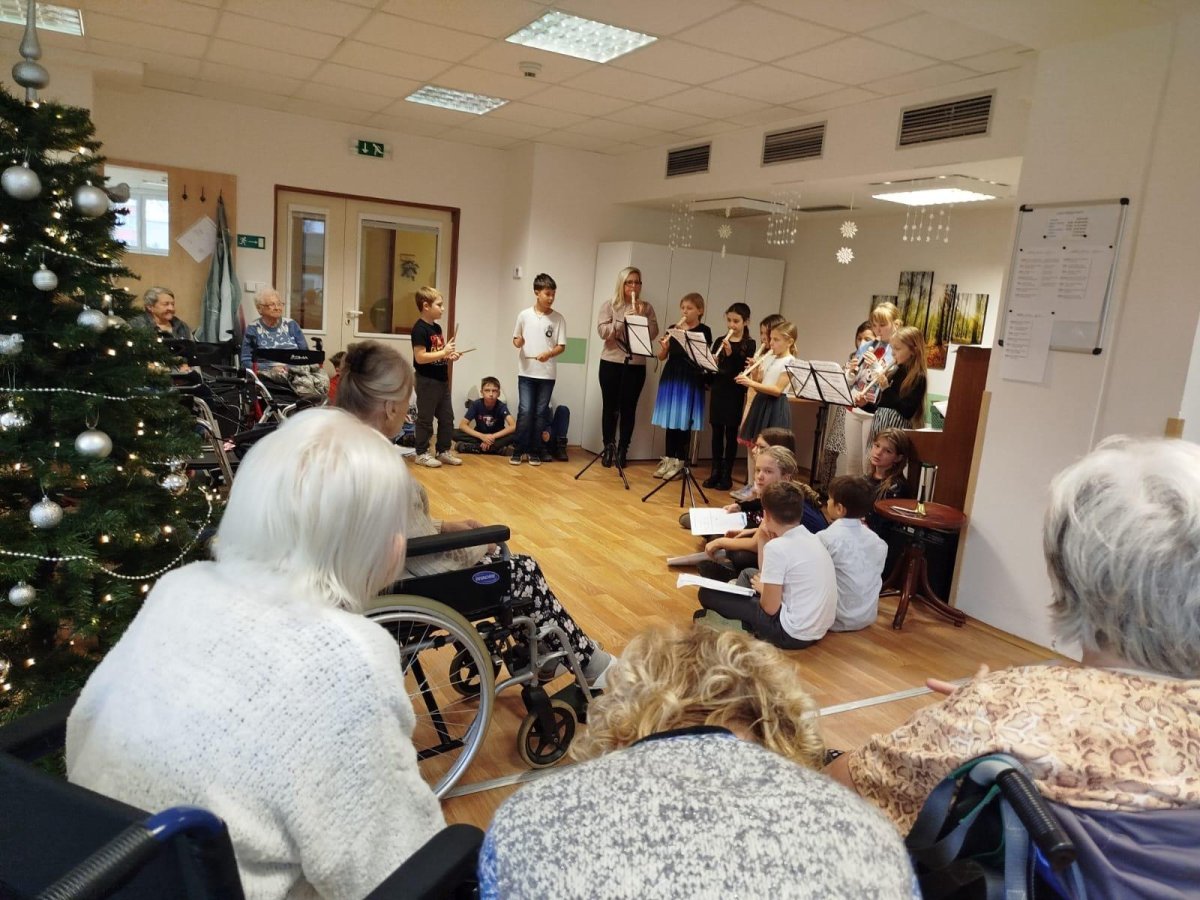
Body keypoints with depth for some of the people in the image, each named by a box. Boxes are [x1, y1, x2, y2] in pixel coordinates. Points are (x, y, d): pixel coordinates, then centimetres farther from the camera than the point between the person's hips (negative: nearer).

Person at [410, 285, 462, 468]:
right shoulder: (420, 329, -15)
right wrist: (444, 352, -19)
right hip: (427, 381, -9)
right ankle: (422, 454, 10)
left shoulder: (437, 327, 12)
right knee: (425, 418, 1)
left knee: (447, 417, 13)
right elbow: (420, 357, -22)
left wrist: (449, 355, 4)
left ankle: (444, 451, 23)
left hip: (442, 379, 9)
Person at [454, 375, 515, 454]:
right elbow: (462, 425, -19)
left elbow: (513, 426, -29)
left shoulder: (501, 406, -17)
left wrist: (493, 436, -36)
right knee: (455, 433, -23)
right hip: (480, 436, 1)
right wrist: (481, 436, -32)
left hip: (497, 436, -1)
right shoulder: (476, 404, -14)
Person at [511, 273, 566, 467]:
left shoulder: (558, 318, 0)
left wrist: (549, 353, -19)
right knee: (525, 411, -6)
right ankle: (518, 450, 5)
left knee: (541, 413, 5)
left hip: (547, 373, 1)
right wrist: (518, 342, -12)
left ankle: (535, 451, 15)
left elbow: (561, 346, -1)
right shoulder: (524, 315, 1)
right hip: (526, 372, 0)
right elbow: (516, 339, 10)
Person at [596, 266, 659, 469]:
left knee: (628, 407, 3)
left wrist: (641, 317, -13)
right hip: (611, 363, -1)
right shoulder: (610, 305, 3)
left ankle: (622, 449, 12)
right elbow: (602, 331, -9)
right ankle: (608, 448, 14)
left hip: (636, 365, 1)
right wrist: (624, 320, -17)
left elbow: (653, 334, -2)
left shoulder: (647, 308, 7)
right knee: (610, 406, 4)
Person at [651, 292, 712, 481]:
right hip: (671, 377, 4)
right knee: (670, 420, 8)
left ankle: (680, 462, 8)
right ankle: (669, 459, 18)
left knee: (684, 422, -1)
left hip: (691, 380, -4)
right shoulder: (674, 328, 9)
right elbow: (661, 356, 8)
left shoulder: (703, 331, -2)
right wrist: (663, 346, -14)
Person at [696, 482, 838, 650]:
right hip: (818, 628, 9)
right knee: (748, 574, 25)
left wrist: (762, 588, 4)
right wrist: (763, 539, 8)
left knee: (707, 592, -3)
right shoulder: (810, 538, 6)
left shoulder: (777, 546, -21)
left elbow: (770, 608, -17)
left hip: (794, 634, -9)